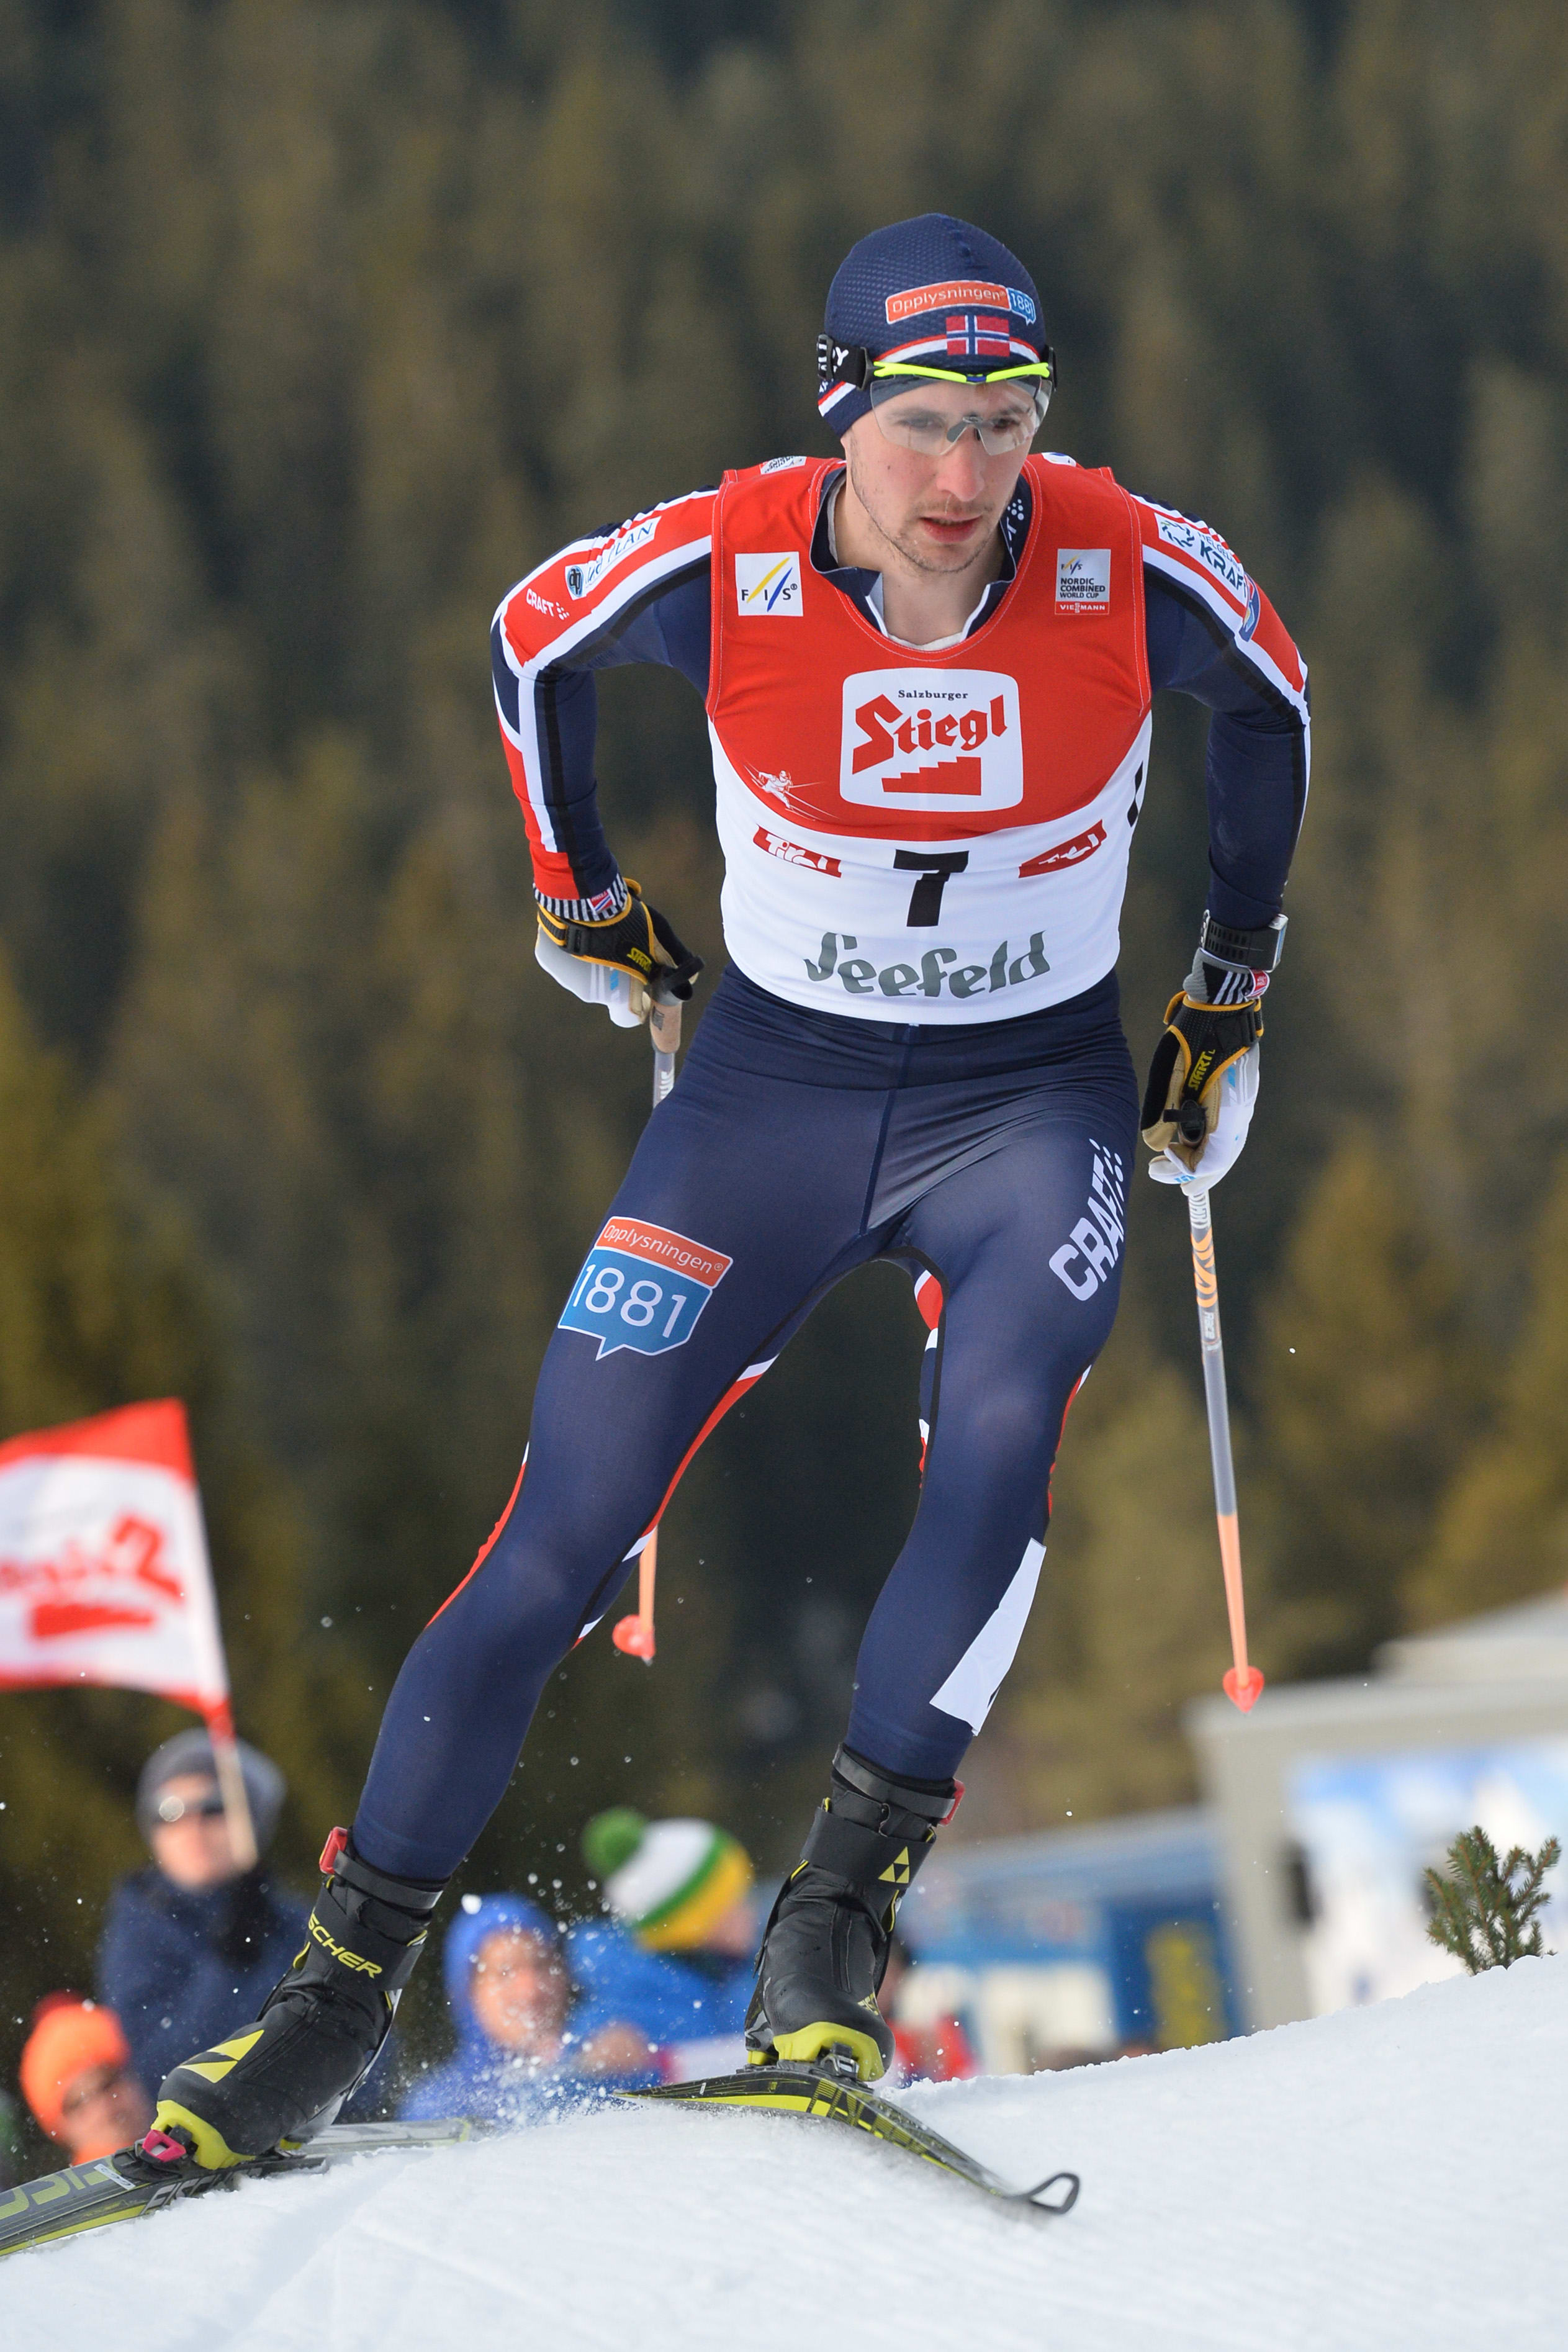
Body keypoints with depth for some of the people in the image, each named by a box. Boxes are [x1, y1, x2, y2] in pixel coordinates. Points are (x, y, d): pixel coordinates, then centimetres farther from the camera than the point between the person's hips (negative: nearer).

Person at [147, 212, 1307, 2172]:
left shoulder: (1137, 577, -19)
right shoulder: (719, 570, -19)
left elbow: (1263, 705, 5)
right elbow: (529, 640, 4)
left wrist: (1230, 997, 12)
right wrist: (583, 896, 15)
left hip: (1034, 1100, 0)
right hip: (772, 1079, 0)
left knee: (999, 1437, -30)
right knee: (562, 1541, -6)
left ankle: (838, 1915, -20)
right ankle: (347, 1980, 6)